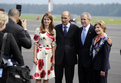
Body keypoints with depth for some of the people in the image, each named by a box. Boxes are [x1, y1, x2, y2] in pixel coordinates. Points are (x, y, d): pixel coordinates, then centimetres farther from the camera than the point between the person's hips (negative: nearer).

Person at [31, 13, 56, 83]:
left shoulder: (53, 31, 7)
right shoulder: (38, 30, -1)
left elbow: (53, 45, 8)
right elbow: (35, 44, -2)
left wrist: (53, 59, 4)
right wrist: (35, 57, -7)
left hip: (49, 55, 3)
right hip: (40, 54, -3)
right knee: (38, 77, -2)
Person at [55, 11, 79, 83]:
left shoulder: (75, 28, 0)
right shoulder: (57, 28, 6)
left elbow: (77, 43, 5)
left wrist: (77, 53, 1)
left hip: (70, 58, -1)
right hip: (59, 57, 1)